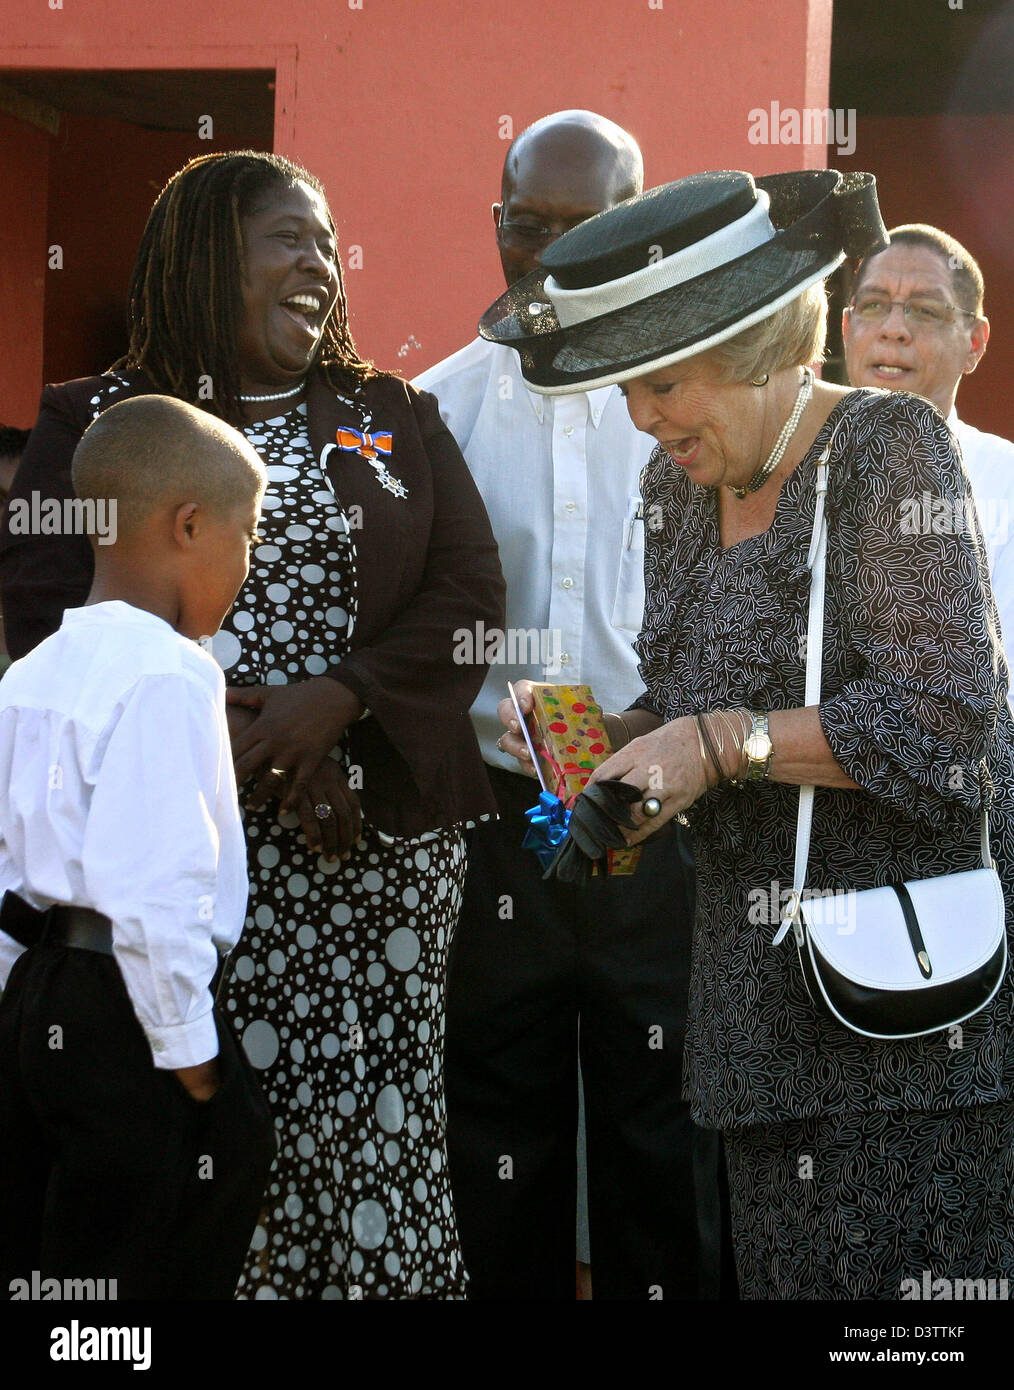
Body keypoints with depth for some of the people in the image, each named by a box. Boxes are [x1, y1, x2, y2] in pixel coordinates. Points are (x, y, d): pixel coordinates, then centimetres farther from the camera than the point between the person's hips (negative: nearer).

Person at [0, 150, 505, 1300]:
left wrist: (334, 701, -13)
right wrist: (232, 742, -14)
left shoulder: (393, 417, 14)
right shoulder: (96, 423, 8)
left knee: (374, 1119, -2)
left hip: (380, 838, 2)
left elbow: (471, 592, 4)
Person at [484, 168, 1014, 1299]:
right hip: (762, 986, 7)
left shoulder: (890, 448, -9)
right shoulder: (679, 483, 12)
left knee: (905, 1286, -6)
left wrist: (723, 743, -17)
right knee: (775, 1270, 6)